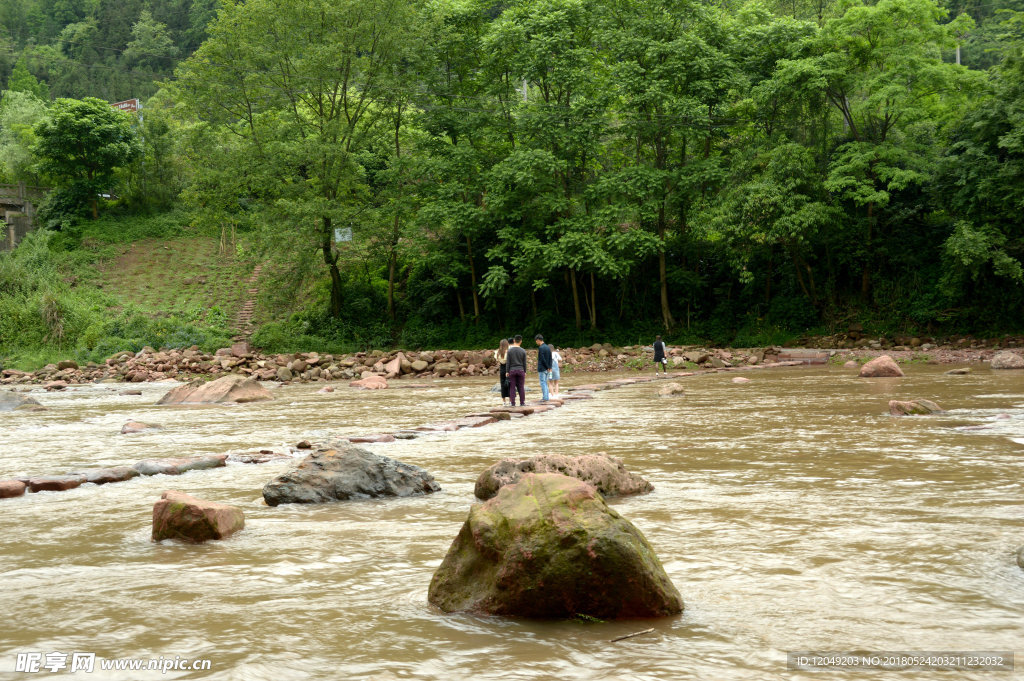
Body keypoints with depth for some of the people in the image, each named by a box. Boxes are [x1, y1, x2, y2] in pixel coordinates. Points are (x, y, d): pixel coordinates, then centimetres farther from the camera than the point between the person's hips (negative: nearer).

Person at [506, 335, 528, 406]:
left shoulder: (510, 350, -5)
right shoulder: (523, 351, -3)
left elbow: (508, 362, -5)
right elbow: (524, 363, 1)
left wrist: (507, 372, 1)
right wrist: (525, 372, 11)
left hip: (512, 371, 0)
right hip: (521, 370, 0)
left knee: (512, 387, 2)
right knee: (521, 387, 5)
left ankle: (513, 403, 0)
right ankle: (522, 402, 6)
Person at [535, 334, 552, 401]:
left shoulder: (541, 348, -15)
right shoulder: (548, 347, 12)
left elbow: (542, 359, -17)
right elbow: (550, 358, 11)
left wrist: (548, 367, -10)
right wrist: (550, 367, 9)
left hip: (542, 369, -8)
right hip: (547, 369, 8)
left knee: (543, 383, -4)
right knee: (545, 383, 14)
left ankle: (545, 397, -6)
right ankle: (546, 397, 14)